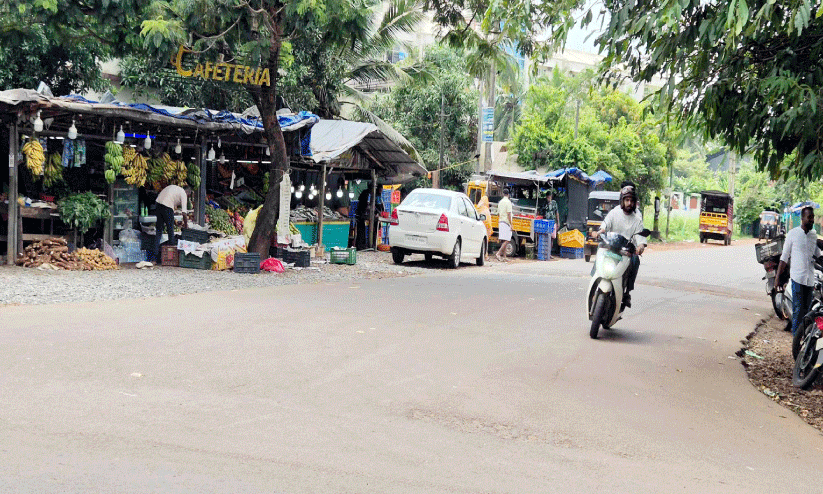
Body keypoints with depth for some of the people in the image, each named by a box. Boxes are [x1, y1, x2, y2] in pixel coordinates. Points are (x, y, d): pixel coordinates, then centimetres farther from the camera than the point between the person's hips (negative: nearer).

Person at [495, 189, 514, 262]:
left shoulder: (500, 202, 15)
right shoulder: (508, 202, -9)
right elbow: (508, 214, -16)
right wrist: (511, 224, -15)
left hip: (500, 222, 8)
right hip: (506, 223, -8)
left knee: (503, 241, 9)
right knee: (506, 240, -10)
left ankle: (504, 256, 9)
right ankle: (498, 253, -21)